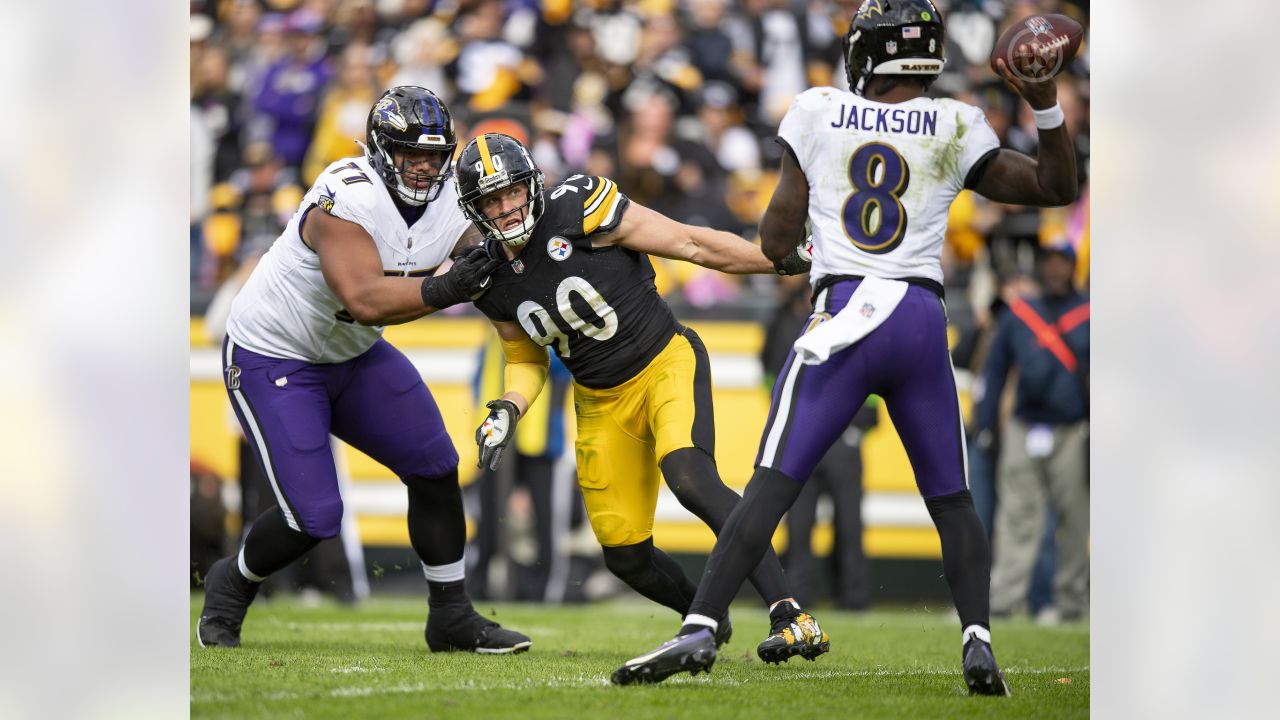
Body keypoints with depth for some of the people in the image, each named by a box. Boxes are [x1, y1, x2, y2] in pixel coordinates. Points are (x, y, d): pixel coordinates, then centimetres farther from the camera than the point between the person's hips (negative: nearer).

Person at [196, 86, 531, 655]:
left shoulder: (449, 207, -8)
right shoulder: (347, 198, -31)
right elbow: (365, 300, -41)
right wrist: (443, 289, -52)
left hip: (351, 355, 8)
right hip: (271, 360, -8)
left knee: (435, 468, -2)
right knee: (314, 516, -10)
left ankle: (451, 617, 11)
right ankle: (231, 585, 19)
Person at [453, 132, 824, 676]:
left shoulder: (578, 209, -19)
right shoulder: (491, 278, -3)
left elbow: (691, 244, -13)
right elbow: (526, 360, 12)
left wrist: (792, 259, -12)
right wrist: (506, 412, -9)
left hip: (666, 365, -5)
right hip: (602, 405, 5)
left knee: (691, 479, -32)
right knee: (626, 556, 2)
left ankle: (793, 619, -33)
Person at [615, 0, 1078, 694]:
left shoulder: (817, 114, 6)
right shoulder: (955, 129, 7)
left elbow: (775, 241, 9)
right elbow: (1057, 189, 14)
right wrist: (1045, 106, 8)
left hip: (845, 316, -2)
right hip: (924, 318, 2)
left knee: (772, 483, -5)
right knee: (950, 499, 13)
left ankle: (699, 627, -17)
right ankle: (977, 639, -2)